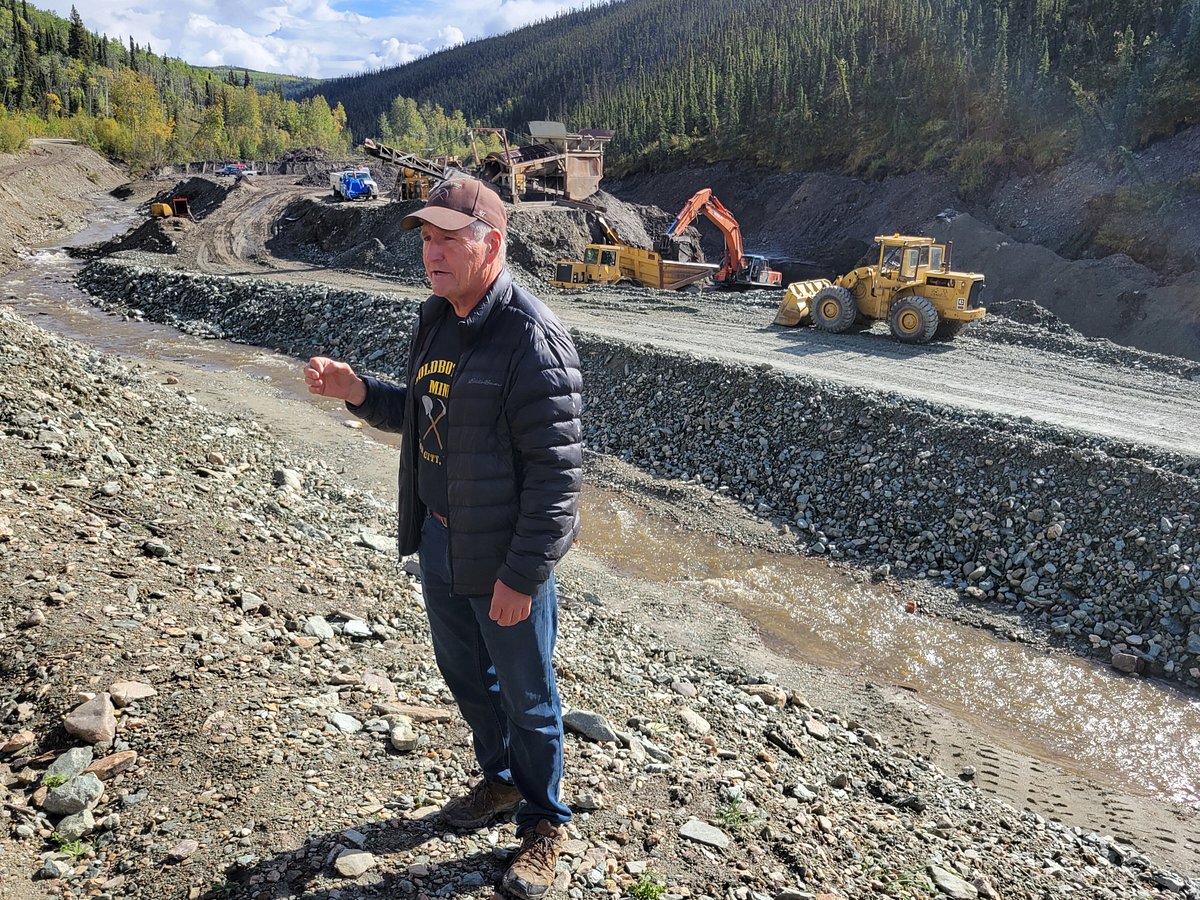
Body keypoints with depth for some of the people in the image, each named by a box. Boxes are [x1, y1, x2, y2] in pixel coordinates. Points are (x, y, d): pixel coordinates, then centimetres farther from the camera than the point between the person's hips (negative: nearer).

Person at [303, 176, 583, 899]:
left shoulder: (532, 341, -23)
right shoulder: (435, 321, 5)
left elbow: (557, 473, -23)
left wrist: (521, 575, -21)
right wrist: (358, 392, -1)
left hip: (504, 556, -8)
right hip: (438, 541, 8)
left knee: (526, 696, 10)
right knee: (464, 674, 24)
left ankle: (544, 823, 35)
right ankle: (502, 780, 49)